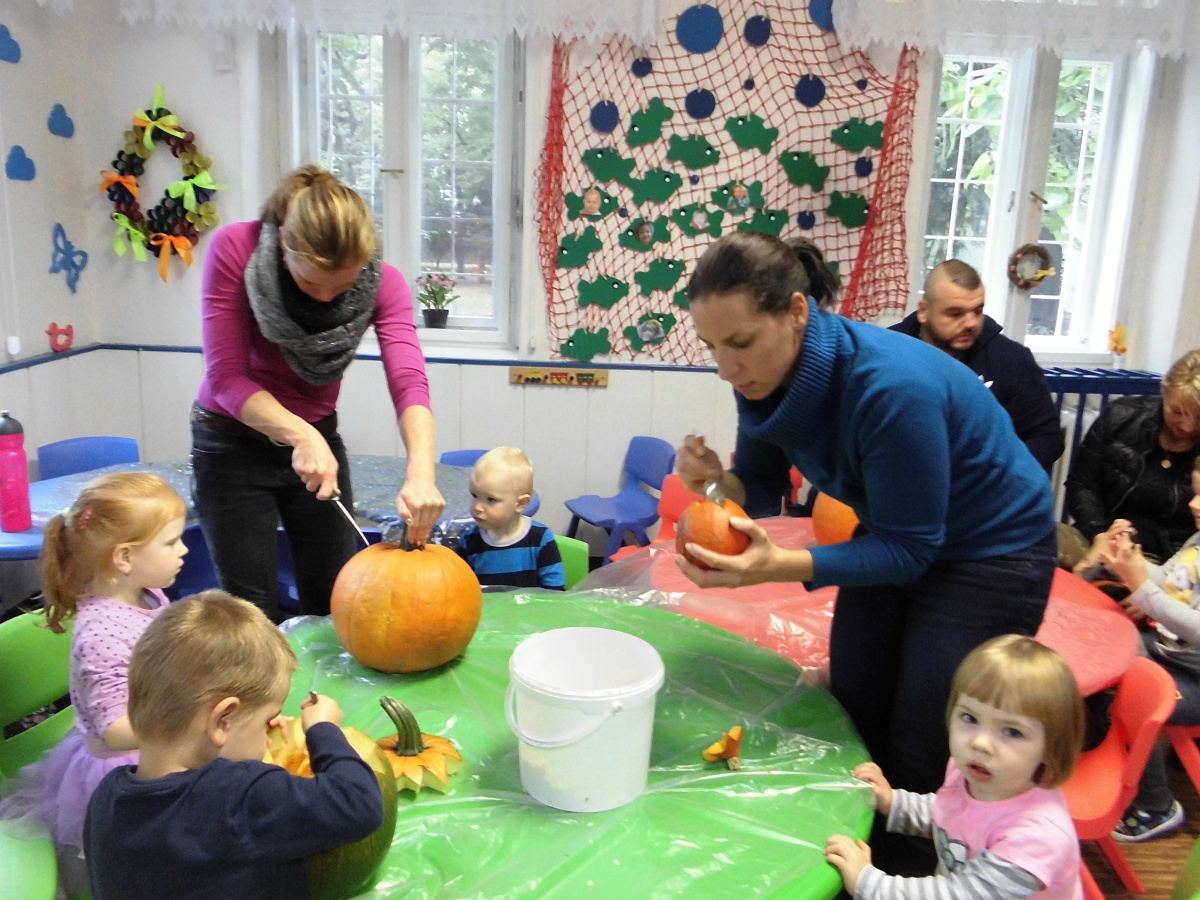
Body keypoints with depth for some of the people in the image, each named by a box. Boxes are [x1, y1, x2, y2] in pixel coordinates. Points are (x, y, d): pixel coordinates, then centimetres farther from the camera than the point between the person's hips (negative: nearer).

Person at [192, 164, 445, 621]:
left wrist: (421, 471, -46)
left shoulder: (383, 282, -17)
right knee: (254, 611, -1)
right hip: (233, 440, -2)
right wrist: (300, 436, -37)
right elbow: (227, 376, -22)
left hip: (317, 436, 2)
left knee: (334, 603, 6)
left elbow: (409, 383, -29)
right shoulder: (235, 249, -21)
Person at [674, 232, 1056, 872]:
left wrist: (782, 567, -42)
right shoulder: (765, 377, -16)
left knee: (923, 761, 2)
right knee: (851, 727, 14)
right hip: (896, 535, 7)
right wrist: (716, 481, -28)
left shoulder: (891, 388, -37)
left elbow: (910, 549, -29)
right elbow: (763, 491, -5)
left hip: (992, 555, -6)